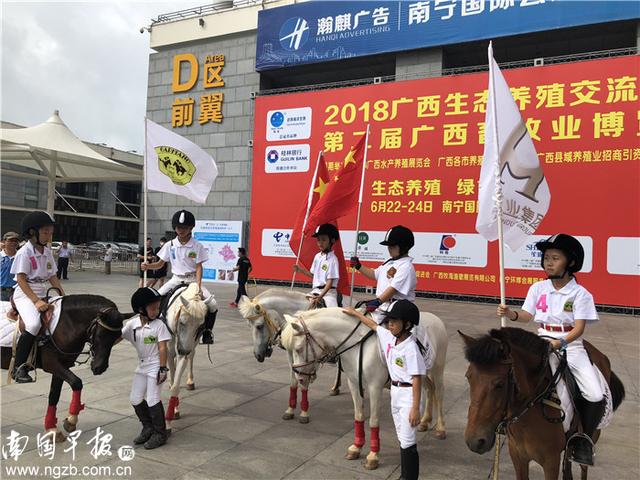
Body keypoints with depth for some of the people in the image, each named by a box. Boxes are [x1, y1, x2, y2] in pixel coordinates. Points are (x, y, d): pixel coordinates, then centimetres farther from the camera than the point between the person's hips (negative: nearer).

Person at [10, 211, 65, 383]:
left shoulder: (47, 252, 10)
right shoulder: (24, 252, -10)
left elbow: (53, 277, 12)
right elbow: (21, 279, -15)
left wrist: (64, 297, 1)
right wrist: (36, 301, -24)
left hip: (42, 293, 8)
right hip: (25, 294, -8)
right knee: (34, 324, -29)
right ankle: (18, 368, -18)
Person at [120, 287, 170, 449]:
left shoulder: (159, 325, -14)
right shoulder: (132, 323, -3)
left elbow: (162, 348, -15)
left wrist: (163, 369, -17)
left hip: (155, 366, -6)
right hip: (142, 366, 6)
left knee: (152, 400, -4)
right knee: (135, 399, 11)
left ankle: (160, 434, 12)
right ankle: (148, 428, 31)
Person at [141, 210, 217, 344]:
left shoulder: (197, 246, -6)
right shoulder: (170, 245, 0)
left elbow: (199, 267, -8)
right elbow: (160, 264, 6)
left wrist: (198, 287, -20)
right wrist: (147, 266, -15)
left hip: (192, 280, -2)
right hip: (176, 279, 2)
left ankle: (207, 331, -3)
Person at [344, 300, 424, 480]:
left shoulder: (410, 347, -22)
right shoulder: (389, 337, 0)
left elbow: (417, 379, -22)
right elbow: (374, 325, 19)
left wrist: (415, 409, -23)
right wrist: (354, 313, 27)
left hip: (408, 394, -8)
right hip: (395, 392, 8)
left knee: (407, 442, -3)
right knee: (401, 438, 18)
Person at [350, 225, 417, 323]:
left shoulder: (406, 266, -15)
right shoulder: (390, 262, 15)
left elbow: (394, 288, -23)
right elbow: (374, 274, 25)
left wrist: (378, 301, -29)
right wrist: (358, 266, 11)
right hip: (382, 304, 10)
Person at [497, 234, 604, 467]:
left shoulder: (580, 293, -6)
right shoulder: (538, 288, 3)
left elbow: (579, 327, -13)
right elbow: (526, 315, 2)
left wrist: (560, 343, -30)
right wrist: (510, 314, -19)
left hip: (571, 344, -2)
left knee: (595, 396, -16)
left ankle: (583, 439, 8)